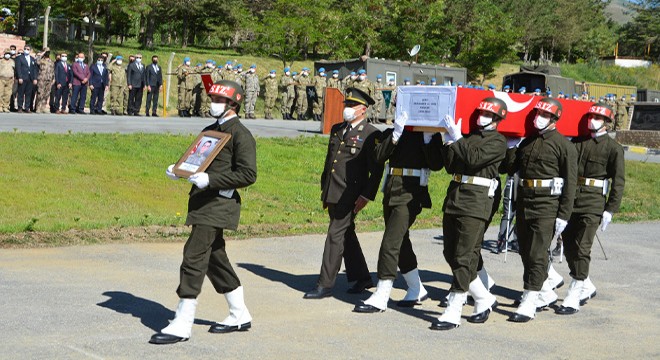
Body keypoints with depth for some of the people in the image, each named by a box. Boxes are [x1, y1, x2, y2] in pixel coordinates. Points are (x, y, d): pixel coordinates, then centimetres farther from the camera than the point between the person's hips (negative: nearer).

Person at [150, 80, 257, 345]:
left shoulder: (240, 134, -10)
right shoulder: (210, 130, 17)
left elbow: (248, 174, -16)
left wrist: (211, 180, -23)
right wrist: (178, 170, 4)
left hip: (219, 203, -10)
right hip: (204, 203, 10)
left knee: (194, 257, -12)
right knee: (214, 258, 15)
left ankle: (182, 325, -7)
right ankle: (240, 316, 28)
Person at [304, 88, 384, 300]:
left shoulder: (371, 135, -8)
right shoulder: (337, 129, 15)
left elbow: (376, 170, -10)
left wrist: (366, 196, -15)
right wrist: (324, 189, 20)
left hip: (350, 195, -8)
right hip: (333, 193, 8)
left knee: (335, 236, -8)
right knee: (347, 235, 15)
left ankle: (325, 285, -2)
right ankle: (362, 278, 28)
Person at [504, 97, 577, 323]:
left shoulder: (563, 145, -5)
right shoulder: (527, 141, 14)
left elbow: (570, 183, -9)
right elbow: (511, 168, 12)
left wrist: (563, 215, -13)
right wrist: (511, 147, 3)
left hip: (547, 204, -7)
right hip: (524, 200, 7)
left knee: (537, 255, -7)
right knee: (526, 252, 14)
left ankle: (529, 304, -3)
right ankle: (546, 294, 30)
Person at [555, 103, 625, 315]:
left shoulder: (613, 148, -1)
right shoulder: (577, 142, 12)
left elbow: (618, 181, -3)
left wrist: (610, 210, -9)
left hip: (593, 204, -5)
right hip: (570, 201, 5)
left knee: (581, 249, -6)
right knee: (569, 247, 10)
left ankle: (573, 299, -2)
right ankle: (587, 287, 30)